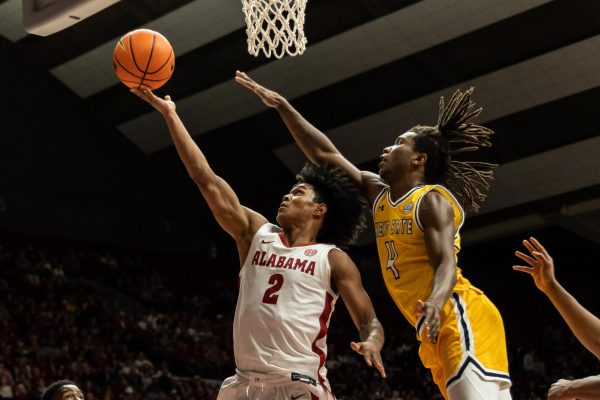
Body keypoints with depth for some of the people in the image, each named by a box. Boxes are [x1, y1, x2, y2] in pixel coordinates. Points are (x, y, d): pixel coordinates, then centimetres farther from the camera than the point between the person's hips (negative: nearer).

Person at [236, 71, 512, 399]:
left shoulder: (433, 199, -4)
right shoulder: (377, 193, 18)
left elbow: (446, 263, -17)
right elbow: (325, 155, 21)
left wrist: (436, 302, -38)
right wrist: (281, 105, 21)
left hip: (461, 318, -8)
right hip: (435, 330, 8)